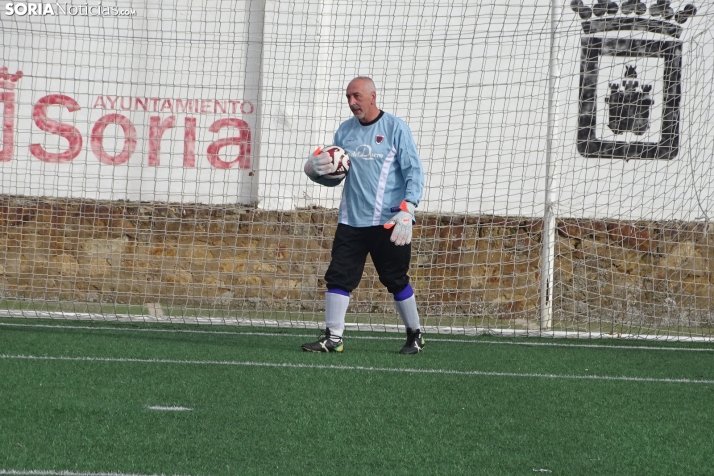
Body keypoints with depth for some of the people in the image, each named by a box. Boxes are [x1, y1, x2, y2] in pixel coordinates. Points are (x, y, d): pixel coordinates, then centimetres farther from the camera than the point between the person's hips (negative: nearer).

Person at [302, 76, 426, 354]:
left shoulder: (394, 128, -4)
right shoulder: (345, 131, 10)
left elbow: (414, 172, -7)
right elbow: (333, 178, 15)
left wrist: (407, 210, -18)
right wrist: (316, 170, -9)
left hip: (388, 222, -4)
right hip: (352, 220, 4)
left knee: (396, 280, 4)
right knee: (338, 277, -4)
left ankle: (415, 336, 19)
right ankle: (333, 337, -2)